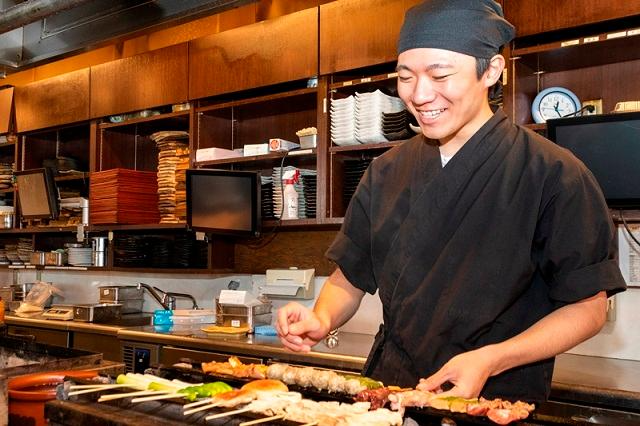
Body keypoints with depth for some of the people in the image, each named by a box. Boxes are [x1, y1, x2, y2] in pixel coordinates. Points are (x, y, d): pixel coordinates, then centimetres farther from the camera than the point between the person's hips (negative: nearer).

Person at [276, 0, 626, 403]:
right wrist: (322, 320, -10)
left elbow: (588, 307, -5)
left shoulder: (552, 174, -9)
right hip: (388, 388, 4)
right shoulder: (386, 173, 5)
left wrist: (491, 360, -18)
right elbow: (348, 280, 11)